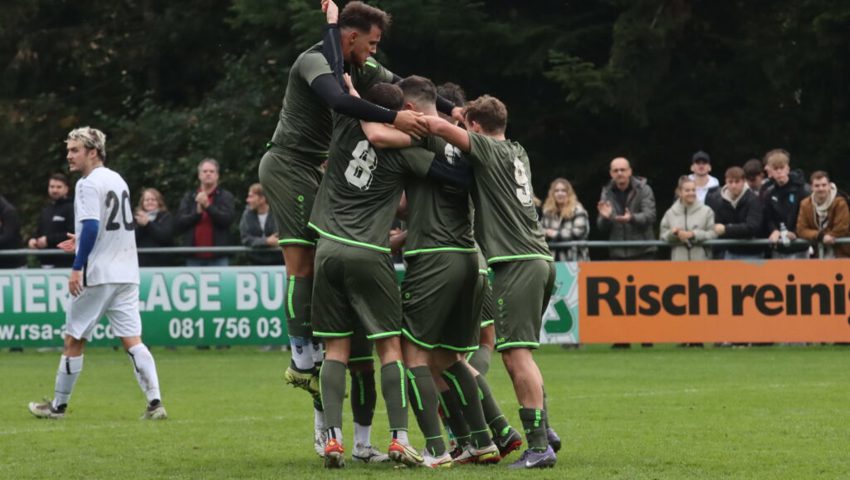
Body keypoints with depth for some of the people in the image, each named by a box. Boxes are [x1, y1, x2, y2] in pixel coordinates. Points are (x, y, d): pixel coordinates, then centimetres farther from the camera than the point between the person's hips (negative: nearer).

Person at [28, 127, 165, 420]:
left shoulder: (89, 184, -10)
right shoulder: (118, 180, 16)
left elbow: (91, 227, -20)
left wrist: (77, 268, -20)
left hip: (97, 275, -7)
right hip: (126, 273, 7)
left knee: (73, 340, 5)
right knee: (132, 339, 2)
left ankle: (58, 405, 13)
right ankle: (155, 403, -10)